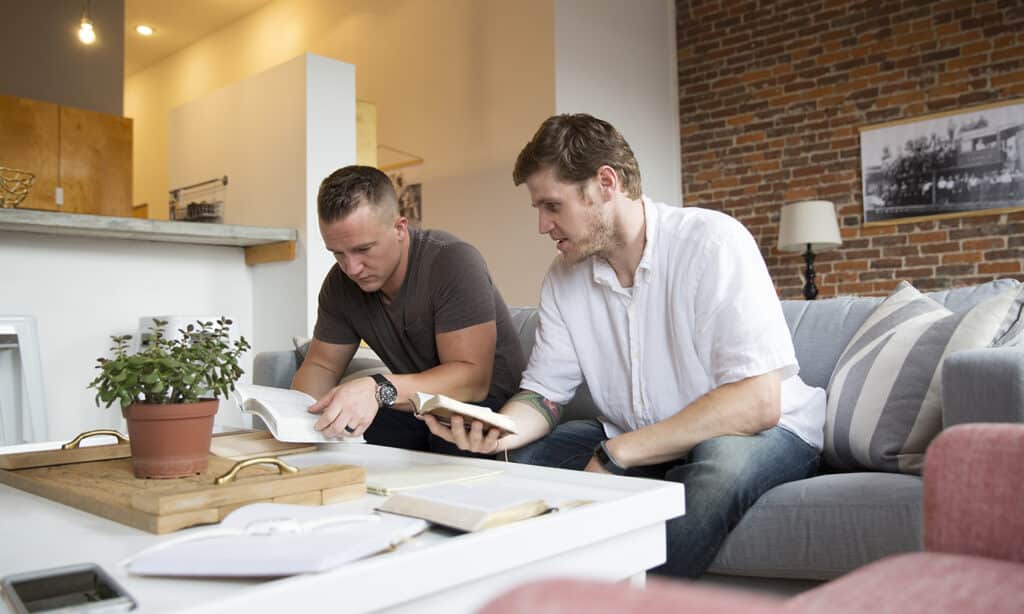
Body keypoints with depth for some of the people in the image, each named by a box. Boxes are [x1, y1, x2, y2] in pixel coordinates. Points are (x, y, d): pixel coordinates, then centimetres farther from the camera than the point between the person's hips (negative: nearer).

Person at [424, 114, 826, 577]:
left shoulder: (714, 242, -20)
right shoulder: (563, 277, -1)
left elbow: (757, 402, -27)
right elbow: (543, 393, 0)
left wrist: (613, 456, -26)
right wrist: (499, 430, -24)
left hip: (759, 434, -4)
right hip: (634, 444, 5)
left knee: (723, 458, -37)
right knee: (514, 457, -10)